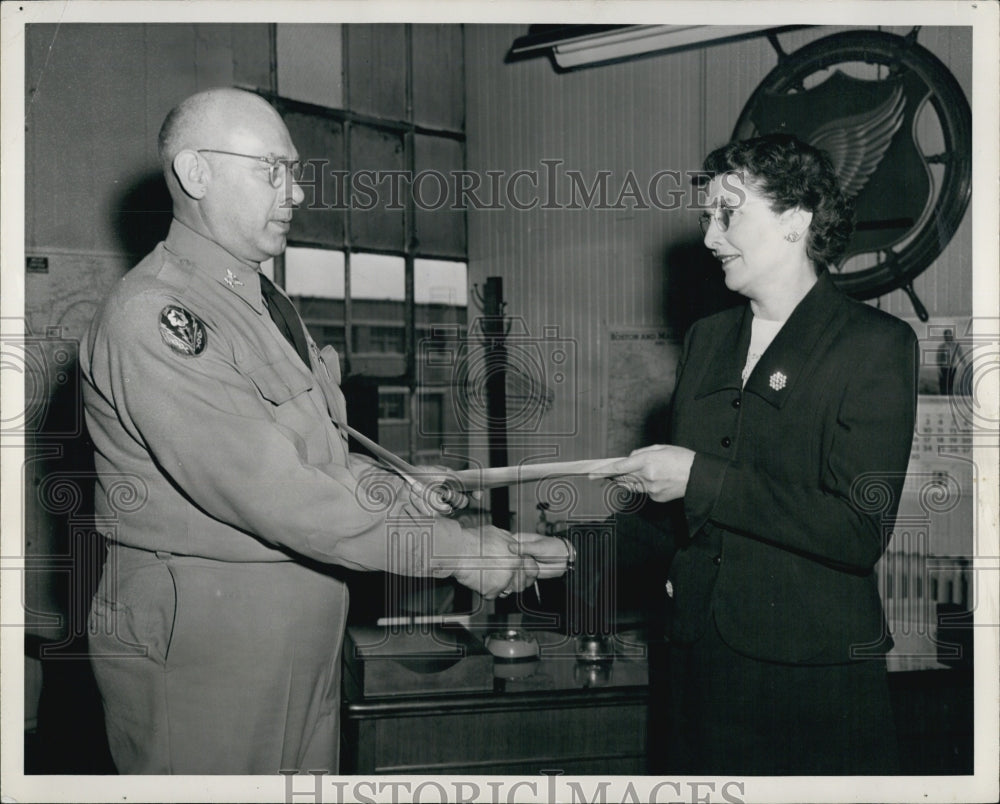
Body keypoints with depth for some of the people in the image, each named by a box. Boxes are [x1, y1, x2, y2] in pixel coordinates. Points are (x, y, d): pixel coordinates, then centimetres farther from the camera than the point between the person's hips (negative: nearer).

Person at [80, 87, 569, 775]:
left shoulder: (267, 302, 16)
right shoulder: (150, 318, -18)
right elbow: (267, 489, -25)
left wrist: (404, 498, -3)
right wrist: (450, 549, -22)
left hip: (304, 633, 9)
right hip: (200, 641, -9)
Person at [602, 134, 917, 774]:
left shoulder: (876, 344, -9)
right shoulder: (706, 339, 11)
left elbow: (862, 530, -19)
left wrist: (701, 480, -19)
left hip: (816, 673, -5)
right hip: (700, 651, 6)